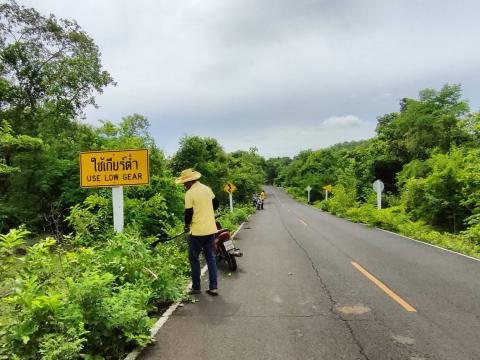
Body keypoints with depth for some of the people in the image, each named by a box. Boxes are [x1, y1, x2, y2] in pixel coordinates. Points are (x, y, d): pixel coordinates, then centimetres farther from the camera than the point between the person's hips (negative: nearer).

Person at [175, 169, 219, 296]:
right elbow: (215, 204, 16)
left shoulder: (190, 193, -14)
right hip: (211, 229, 6)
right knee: (211, 258, 11)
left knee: (194, 258, 9)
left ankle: (196, 287, 16)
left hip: (197, 231, -6)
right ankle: (213, 287, 11)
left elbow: (188, 213, -12)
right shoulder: (207, 189, 6)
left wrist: (187, 226, 6)